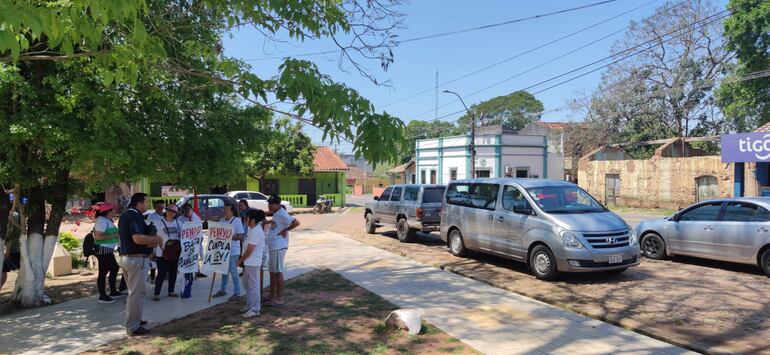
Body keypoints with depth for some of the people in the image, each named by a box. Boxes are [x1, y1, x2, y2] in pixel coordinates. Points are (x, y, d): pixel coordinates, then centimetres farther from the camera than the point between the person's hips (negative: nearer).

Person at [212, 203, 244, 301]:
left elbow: (240, 237, -14)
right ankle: (223, 290, 28)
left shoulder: (237, 220, -10)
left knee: (233, 272, -3)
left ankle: (237, 293, 4)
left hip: (233, 251, -6)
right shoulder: (222, 220, 9)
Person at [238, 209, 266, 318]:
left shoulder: (256, 231, -21)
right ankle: (250, 305, 31)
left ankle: (255, 309, 5)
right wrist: (242, 259, 15)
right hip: (248, 262, 11)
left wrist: (241, 260, -10)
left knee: (253, 285, -3)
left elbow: (249, 250, -21)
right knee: (246, 283, 19)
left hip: (253, 263, -11)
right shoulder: (253, 229, 12)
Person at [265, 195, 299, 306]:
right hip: (273, 247, 11)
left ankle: (279, 298, 1)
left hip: (278, 247, -10)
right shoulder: (276, 214, 14)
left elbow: (296, 222, -27)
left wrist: (285, 230, -19)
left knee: (278, 272, -5)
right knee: (272, 271, 16)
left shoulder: (282, 214, -16)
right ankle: (272, 296, 27)